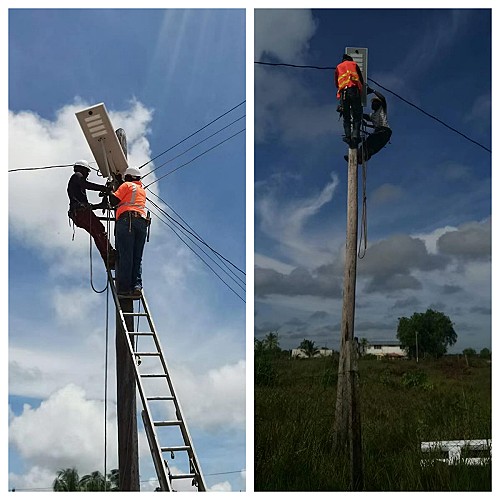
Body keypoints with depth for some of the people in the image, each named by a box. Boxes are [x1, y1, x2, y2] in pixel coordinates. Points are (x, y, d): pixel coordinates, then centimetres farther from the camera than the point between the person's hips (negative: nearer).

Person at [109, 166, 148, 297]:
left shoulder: (127, 185, 11)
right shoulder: (143, 190, 31)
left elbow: (114, 201, 4)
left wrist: (110, 193, 24)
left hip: (127, 219, -5)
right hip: (142, 221, 6)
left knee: (125, 256, -11)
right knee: (137, 257, 2)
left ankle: (124, 287, -18)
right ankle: (137, 285, -13)